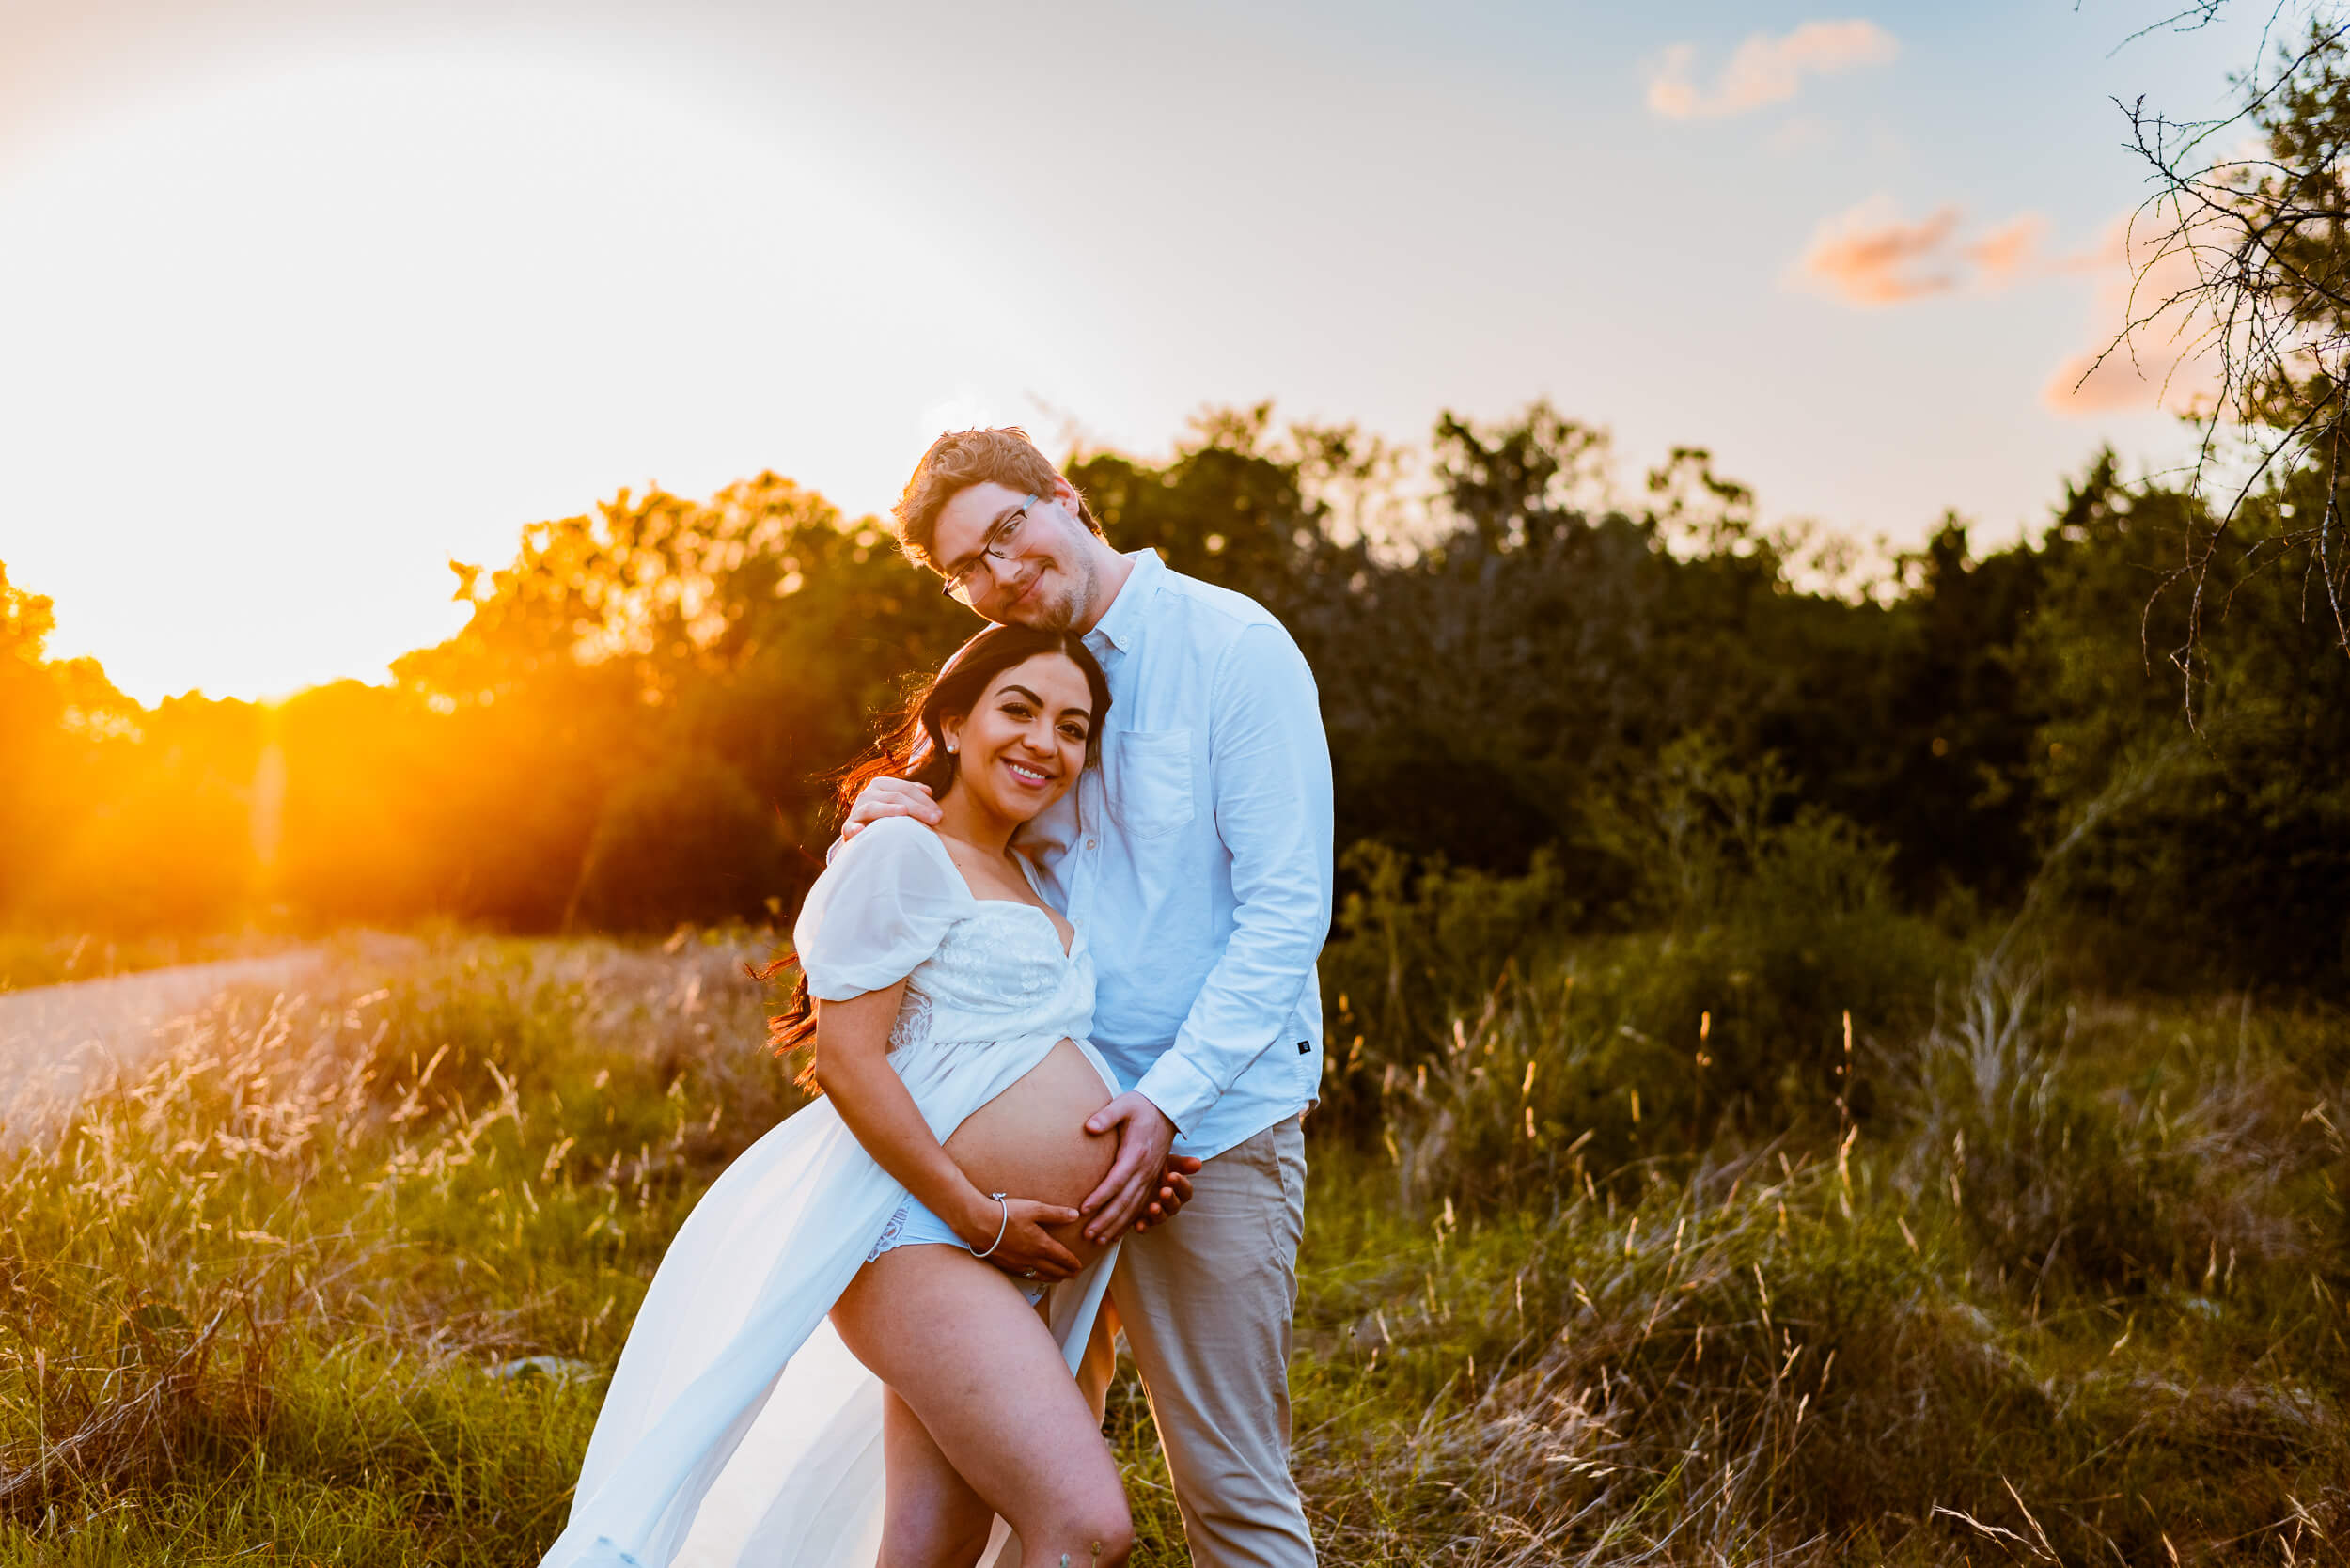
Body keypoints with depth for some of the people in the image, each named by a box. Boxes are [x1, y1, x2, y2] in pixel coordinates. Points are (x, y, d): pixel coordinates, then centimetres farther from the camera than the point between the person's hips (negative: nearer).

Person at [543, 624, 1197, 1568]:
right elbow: (848, 1060, -14)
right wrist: (980, 1216, -16)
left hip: (1016, 1268, 9)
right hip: (922, 1234, -9)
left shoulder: (1028, 883, 22)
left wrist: (1127, 1171, 11)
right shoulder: (901, 854, -7)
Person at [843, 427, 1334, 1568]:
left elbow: (1288, 908, -12)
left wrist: (1169, 1096, -19)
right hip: (1050, 1121, 6)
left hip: (1209, 1123, -6)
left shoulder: (1233, 648, -7)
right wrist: (892, 823, -4)